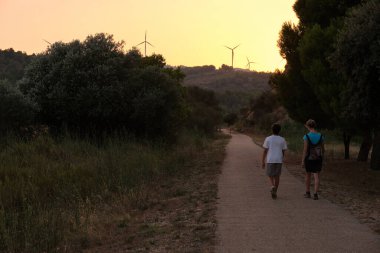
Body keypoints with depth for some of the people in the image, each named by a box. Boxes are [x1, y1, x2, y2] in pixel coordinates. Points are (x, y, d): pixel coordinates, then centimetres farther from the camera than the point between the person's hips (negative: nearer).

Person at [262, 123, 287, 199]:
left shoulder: (268, 139, -3)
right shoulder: (282, 140, 2)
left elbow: (265, 151, -4)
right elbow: (283, 151, 6)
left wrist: (263, 162, 2)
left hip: (270, 160, -1)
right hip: (279, 160, 1)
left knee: (270, 175, 12)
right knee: (277, 176, 9)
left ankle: (273, 186, -14)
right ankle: (275, 192, 10)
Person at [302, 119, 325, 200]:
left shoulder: (306, 136, -13)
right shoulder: (321, 136, -1)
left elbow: (305, 150, -14)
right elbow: (323, 149, 6)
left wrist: (302, 161, -9)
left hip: (309, 159, -2)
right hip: (318, 159, 2)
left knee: (308, 175, 16)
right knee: (316, 176, 2)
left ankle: (308, 193, 23)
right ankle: (315, 194, -7)